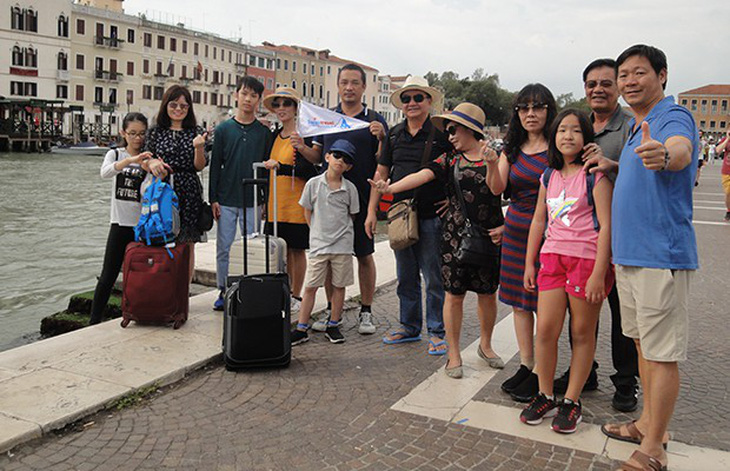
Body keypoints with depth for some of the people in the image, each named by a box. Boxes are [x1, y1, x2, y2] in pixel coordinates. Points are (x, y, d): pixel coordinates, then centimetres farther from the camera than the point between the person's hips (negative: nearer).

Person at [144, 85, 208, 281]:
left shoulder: (197, 132, 6)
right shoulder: (155, 132, 9)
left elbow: (200, 166, 1)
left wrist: (198, 147, -17)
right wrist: (153, 164, -12)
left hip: (189, 193, 0)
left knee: (187, 244, 4)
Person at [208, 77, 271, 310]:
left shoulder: (264, 132, 5)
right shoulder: (223, 129, 5)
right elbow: (215, 165, 4)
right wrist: (213, 198, -1)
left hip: (252, 202, 0)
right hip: (226, 200, 0)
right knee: (223, 248, 5)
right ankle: (223, 291, 17)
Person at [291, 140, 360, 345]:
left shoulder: (350, 188, 0)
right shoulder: (313, 184, 0)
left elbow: (352, 215, 10)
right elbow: (307, 212, 8)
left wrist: (340, 232, 6)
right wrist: (319, 231, 6)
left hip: (342, 244, 1)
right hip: (318, 244, -1)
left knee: (339, 285, 8)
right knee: (310, 287, 2)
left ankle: (333, 326, 22)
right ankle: (301, 329, 10)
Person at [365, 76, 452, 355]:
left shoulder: (442, 133, -4)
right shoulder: (394, 135, 10)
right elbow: (381, 173, 13)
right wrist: (371, 211, 9)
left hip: (432, 217, -5)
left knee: (434, 278, 1)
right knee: (406, 277, 14)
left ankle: (437, 332, 14)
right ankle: (409, 327, 28)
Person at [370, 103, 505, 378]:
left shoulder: (497, 158, 3)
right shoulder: (449, 160, 5)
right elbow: (422, 175, -11)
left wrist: (505, 226, -5)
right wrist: (391, 187, -27)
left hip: (490, 237, 0)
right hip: (455, 235, 0)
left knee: (487, 293, 11)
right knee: (454, 294, 3)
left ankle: (485, 345, 34)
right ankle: (454, 353, 16)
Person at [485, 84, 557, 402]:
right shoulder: (512, 149, 9)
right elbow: (497, 189, -2)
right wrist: (491, 164, -20)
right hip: (515, 230, 6)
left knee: (543, 303, -2)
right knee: (519, 301, 10)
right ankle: (525, 366, 22)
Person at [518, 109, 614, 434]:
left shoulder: (594, 174, -5)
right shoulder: (549, 176, 12)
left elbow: (606, 225, -10)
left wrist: (599, 272, -16)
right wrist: (529, 263, 15)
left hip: (588, 258, -4)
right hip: (553, 256, 5)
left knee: (582, 333, 5)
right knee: (545, 330, 0)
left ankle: (571, 401, 17)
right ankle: (545, 397, 16)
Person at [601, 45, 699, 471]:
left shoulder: (675, 117, -12)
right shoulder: (636, 128, 17)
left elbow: (681, 150, -37)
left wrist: (664, 155, -57)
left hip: (661, 255, -10)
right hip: (629, 253, 10)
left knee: (662, 353, -2)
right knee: (643, 343, 18)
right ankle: (648, 424, 32)